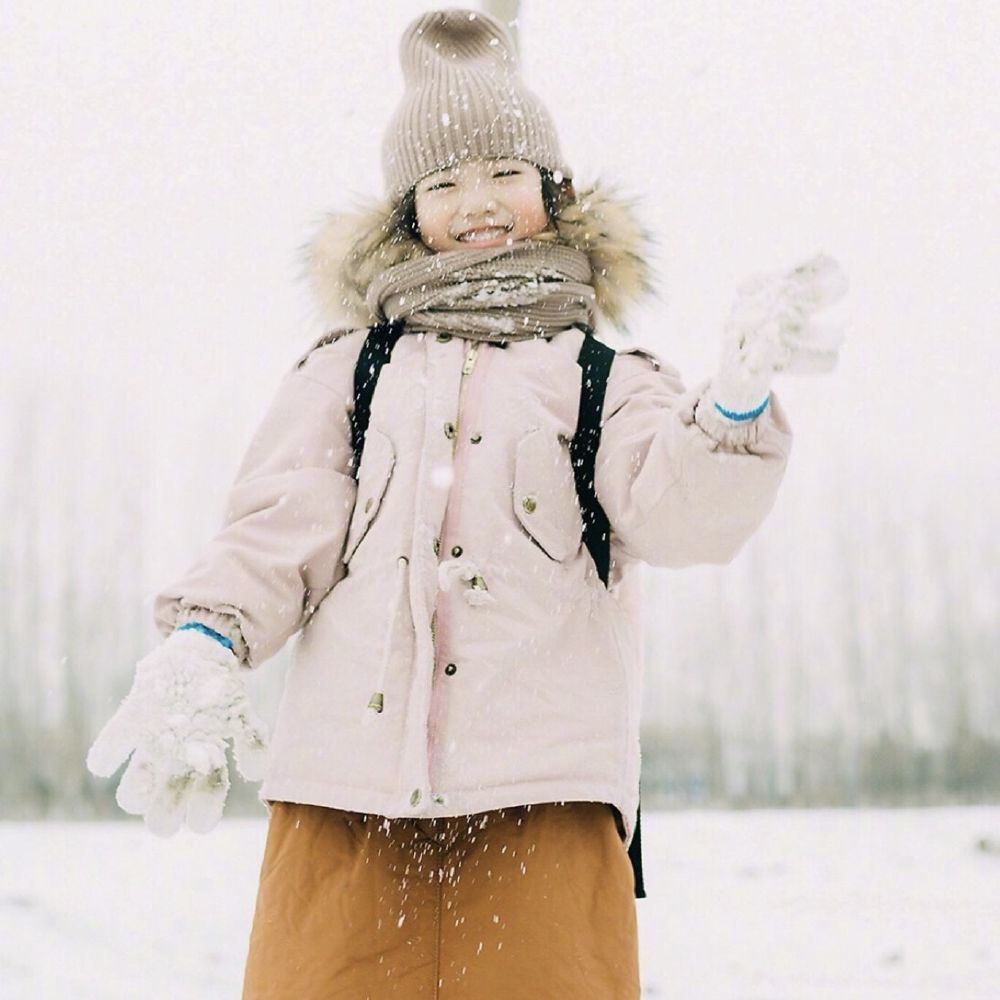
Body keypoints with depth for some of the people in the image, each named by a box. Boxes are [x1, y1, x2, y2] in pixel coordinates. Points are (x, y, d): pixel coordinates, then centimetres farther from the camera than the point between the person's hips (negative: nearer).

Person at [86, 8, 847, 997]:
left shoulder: (606, 378, 15)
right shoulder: (348, 367, 18)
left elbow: (675, 510, -3)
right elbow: (280, 524, 9)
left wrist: (737, 399, -22)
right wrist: (203, 639, -10)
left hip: (544, 796, -1)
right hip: (344, 786, 1)